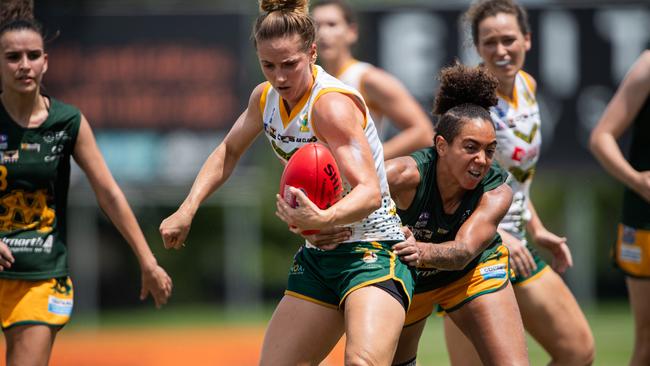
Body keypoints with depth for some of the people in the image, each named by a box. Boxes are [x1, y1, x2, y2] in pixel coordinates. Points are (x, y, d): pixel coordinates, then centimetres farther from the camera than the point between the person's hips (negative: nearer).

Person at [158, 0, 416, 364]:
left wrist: (323, 218, -49)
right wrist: (187, 210, 12)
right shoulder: (265, 97, 3)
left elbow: (370, 193, -30)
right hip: (318, 259, 8)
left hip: (372, 252, -8)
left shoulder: (332, 104, -21)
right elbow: (229, 152, 23)